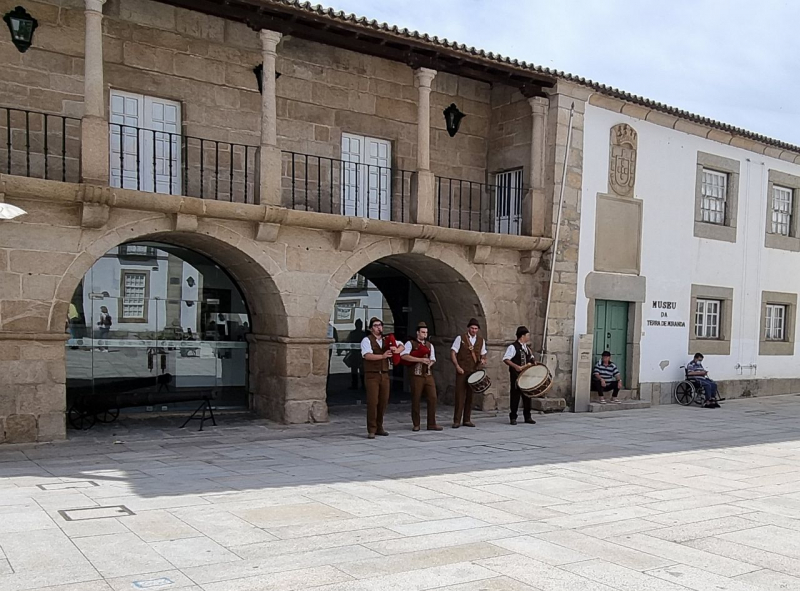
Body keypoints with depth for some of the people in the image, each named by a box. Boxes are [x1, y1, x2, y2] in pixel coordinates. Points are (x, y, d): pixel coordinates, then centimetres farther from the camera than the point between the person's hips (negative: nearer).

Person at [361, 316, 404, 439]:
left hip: (384, 375, 6)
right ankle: (371, 430, -1)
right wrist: (382, 356, -31)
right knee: (372, 402, -9)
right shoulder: (367, 340, -4)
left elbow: (401, 346, 15)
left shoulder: (386, 340, 15)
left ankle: (379, 427, 21)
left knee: (383, 402, 8)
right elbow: (367, 355, -20)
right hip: (372, 375, -6)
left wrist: (397, 350, -9)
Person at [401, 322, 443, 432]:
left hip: (428, 375, 5)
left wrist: (429, 363, -8)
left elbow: (432, 360, 17)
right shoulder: (410, 343, -1)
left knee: (432, 398, -1)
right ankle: (416, 425, 13)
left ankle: (432, 424, 6)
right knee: (415, 400, 1)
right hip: (417, 376, -4)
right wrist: (421, 359, -19)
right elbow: (404, 356, -16)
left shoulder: (429, 345, 16)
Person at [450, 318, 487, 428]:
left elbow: (483, 355, 19)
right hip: (462, 371, -4)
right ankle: (457, 420, -2)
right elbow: (453, 353, -4)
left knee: (470, 395, 8)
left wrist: (483, 360, -3)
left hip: (474, 371, 4)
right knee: (460, 395, -6)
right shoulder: (460, 338, -2)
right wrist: (457, 366, -13)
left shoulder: (481, 340, 10)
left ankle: (467, 420, 15)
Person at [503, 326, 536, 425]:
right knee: (515, 395, -2)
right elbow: (505, 359, -16)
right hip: (516, 375, -7)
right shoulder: (513, 347, -11)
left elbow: (531, 359, 24)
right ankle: (513, 417, 7)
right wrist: (516, 366, -25)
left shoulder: (527, 347, 13)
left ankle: (527, 417, 19)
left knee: (527, 395, 10)